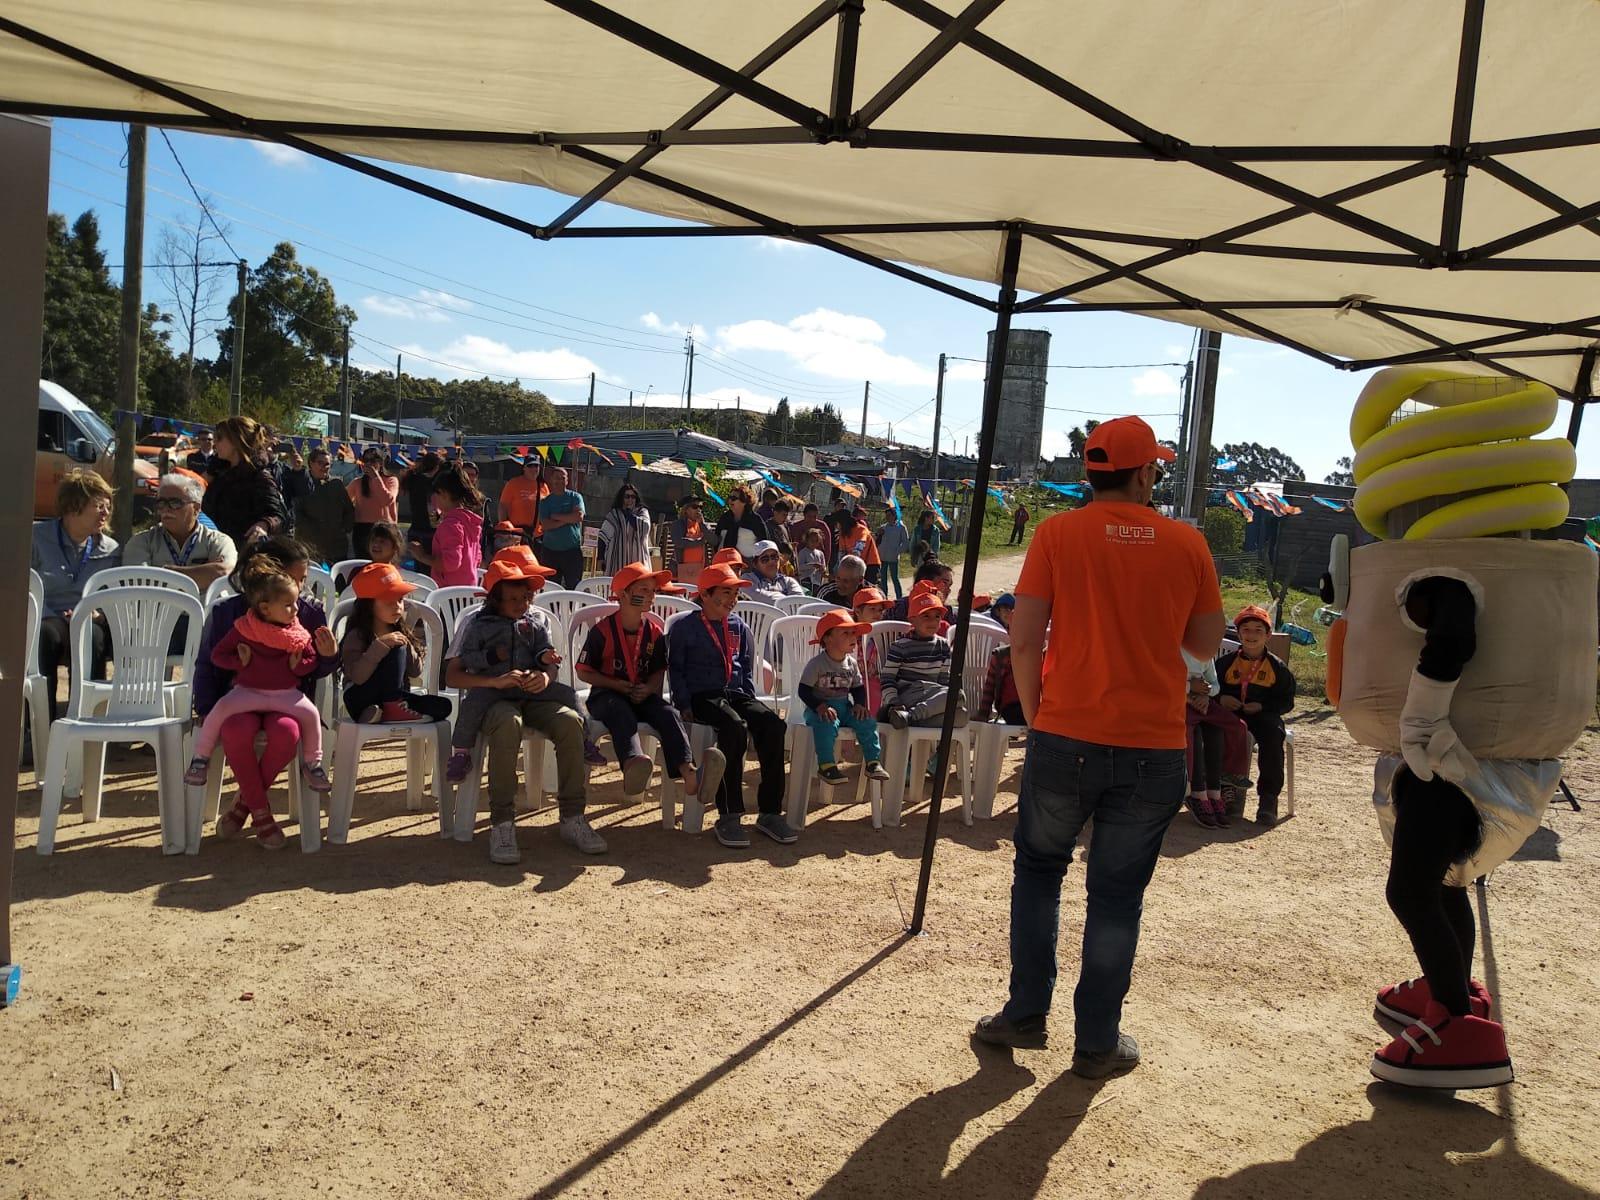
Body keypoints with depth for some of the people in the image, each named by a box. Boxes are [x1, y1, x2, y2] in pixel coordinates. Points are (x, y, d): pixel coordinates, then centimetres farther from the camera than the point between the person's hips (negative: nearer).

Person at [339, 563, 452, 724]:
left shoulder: (401, 633, 8)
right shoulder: (357, 636, -9)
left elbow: (416, 673, 4)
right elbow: (357, 677, -23)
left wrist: (408, 647, -13)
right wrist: (380, 645, -28)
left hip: (393, 697, 6)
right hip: (361, 701, -6)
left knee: (443, 705, -18)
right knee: (396, 650, -26)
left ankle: (378, 713, -19)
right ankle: (390, 709, -21)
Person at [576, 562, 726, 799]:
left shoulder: (655, 631, 9)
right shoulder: (602, 630, -5)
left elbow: (659, 672, 15)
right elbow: (583, 671, -2)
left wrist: (648, 689, -8)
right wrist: (617, 685, -15)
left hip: (643, 696, 3)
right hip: (606, 694, -3)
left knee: (669, 714, -27)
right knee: (621, 713, -38)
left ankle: (689, 773, -51)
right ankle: (633, 764, -68)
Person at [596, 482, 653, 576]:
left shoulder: (642, 512, 9)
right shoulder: (613, 514, 9)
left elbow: (645, 527, -12)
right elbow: (603, 537, 6)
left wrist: (629, 512, -2)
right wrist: (601, 558, -1)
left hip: (637, 560, 0)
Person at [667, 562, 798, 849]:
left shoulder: (740, 628, 17)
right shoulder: (684, 627, 3)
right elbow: (675, 669, 3)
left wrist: (750, 703, 8)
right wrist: (685, 706, -9)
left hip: (735, 695, 5)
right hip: (701, 696, -5)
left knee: (773, 724, -25)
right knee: (734, 726, -37)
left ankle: (770, 812, -20)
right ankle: (729, 816, -32)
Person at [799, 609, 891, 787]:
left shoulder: (852, 663, 7)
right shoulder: (817, 664, -11)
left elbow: (858, 687, 15)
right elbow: (803, 690, -13)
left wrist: (859, 704, -5)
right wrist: (820, 706, -27)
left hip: (844, 705, 5)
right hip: (821, 707, -5)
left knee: (867, 721, -16)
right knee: (827, 724, -36)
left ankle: (873, 762, -6)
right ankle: (826, 765, -26)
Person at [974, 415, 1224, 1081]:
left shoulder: (1058, 533, -4)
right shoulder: (1187, 542, 1)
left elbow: (1023, 641, -7)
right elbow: (1206, 645, 9)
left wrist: (1035, 716, 5)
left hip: (1066, 737, -1)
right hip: (1154, 749, 1)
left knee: (1038, 868, 19)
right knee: (1117, 894, 12)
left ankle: (1026, 1013, 21)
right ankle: (1098, 1042, 20)